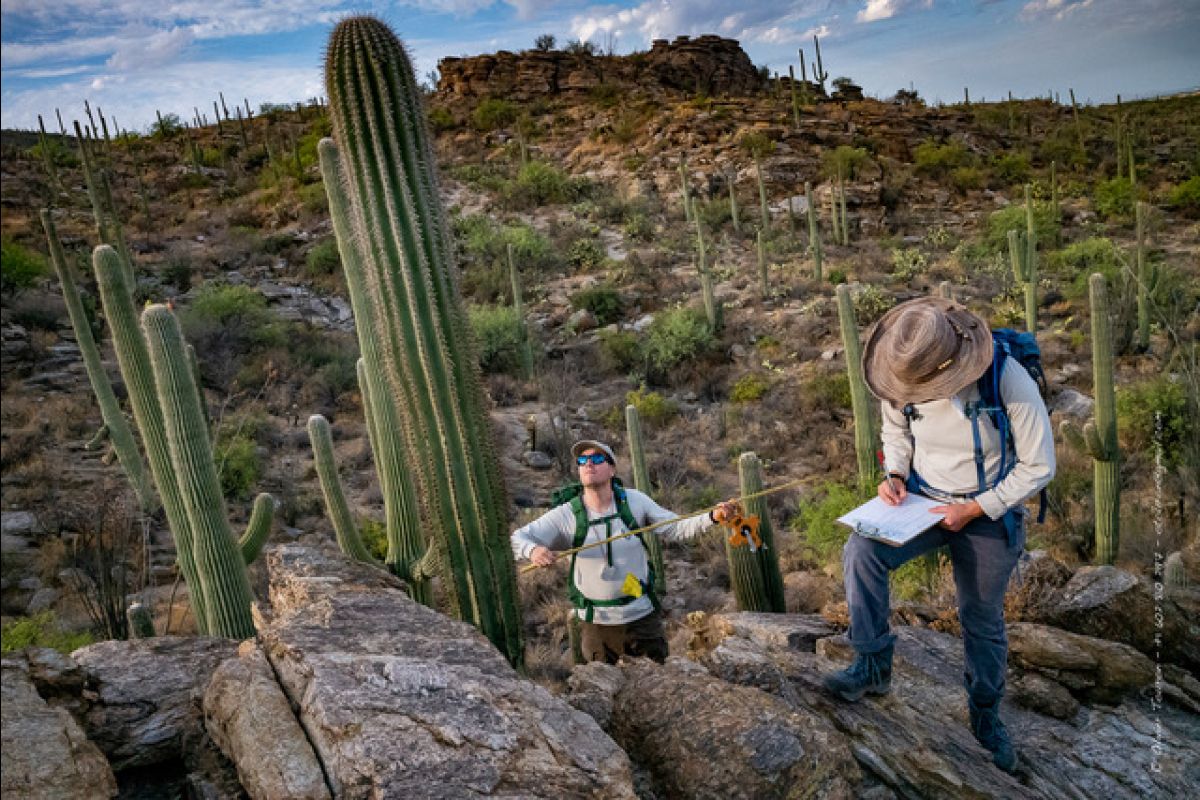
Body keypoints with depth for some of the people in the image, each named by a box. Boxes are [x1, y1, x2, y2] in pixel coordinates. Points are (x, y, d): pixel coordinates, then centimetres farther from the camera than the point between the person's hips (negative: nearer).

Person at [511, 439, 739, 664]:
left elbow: (675, 528, -4)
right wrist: (533, 550, -38)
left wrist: (713, 517, -19)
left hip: (642, 615, 1)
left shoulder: (634, 501, -8)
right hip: (595, 622, -1)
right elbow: (517, 538, -15)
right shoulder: (566, 515, -12)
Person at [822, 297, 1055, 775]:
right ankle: (873, 665, -9)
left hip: (987, 514, -2)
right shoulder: (906, 376, -15)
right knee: (861, 551, -26)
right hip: (922, 500, 3)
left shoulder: (1008, 380, -26)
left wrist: (973, 509, -21)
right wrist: (895, 475, -12)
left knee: (982, 621, 12)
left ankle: (986, 716, 37)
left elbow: (1039, 466, -16)